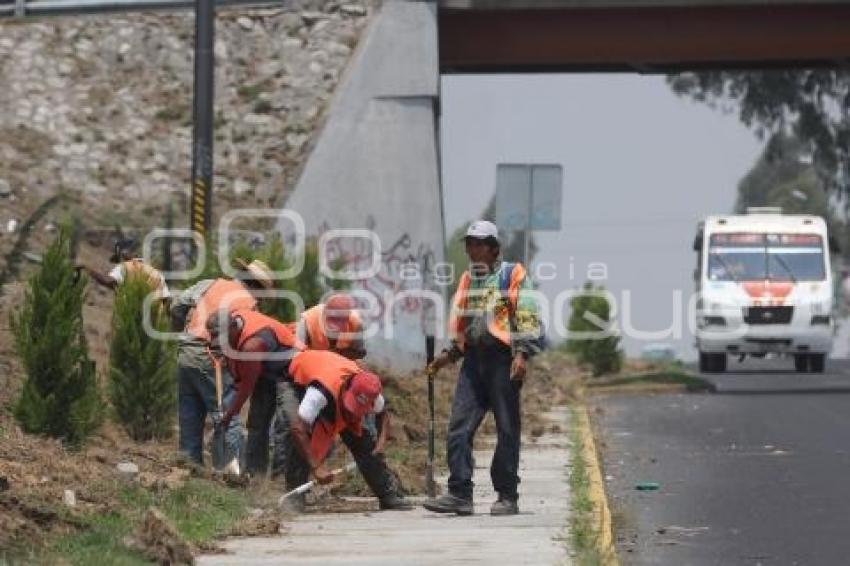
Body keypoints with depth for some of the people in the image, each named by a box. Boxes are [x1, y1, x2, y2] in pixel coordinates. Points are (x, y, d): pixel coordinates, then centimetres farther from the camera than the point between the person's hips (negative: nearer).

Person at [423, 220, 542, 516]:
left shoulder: (513, 275, 1)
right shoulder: (467, 279, 21)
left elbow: (528, 316, -7)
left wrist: (522, 354, -18)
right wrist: (449, 355, 19)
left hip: (502, 359, -6)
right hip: (473, 359, 6)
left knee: (507, 430, -2)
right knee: (459, 427, -5)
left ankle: (508, 497, 3)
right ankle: (459, 494, -5)